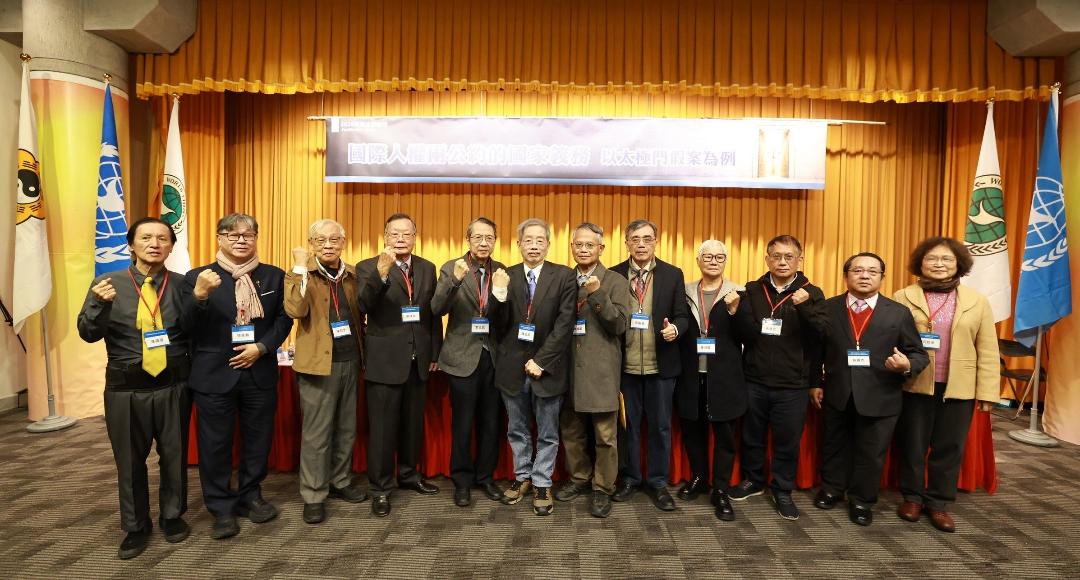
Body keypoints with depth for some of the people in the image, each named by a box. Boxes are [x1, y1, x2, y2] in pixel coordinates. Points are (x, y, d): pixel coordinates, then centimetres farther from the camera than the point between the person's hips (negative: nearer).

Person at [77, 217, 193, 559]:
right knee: (130, 460, 12)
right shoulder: (107, 283, -1)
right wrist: (100, 304, -24)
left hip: (174, 384, 0)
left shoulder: (183, 285, -1)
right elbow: (88, 334, -6)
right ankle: (136, 527, 30)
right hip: (126, 387, 0)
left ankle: (173, 516, 33)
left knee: (174, 454, 13)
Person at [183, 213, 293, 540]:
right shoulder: (197, 277, -2)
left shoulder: (274, 276, 5)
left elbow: (284, 319, 4)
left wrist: (261, 347, -10)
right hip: (215, 374, -2)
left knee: (258, 439, 13)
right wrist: (200, 295, -25)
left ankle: (250, 497, 31)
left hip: (260, 372, 2)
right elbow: (187, 328, -8)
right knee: (215, 444, 7)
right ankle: (222, 509, 22)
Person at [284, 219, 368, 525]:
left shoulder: (353, 274, 8)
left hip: (350, 362, 5)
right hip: (319, 363, -5)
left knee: (346, 429, 15)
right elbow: (296, 310, -24)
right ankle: (314, 496, 15)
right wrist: (300, 267, -25)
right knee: (316, 433, 3)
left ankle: (340, 481, 32)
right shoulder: (302, 274, -6)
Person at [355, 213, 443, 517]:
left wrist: (435, 352, 9)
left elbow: (434, 312, 10)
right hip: (385, 359, -4)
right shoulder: (368, 267, -5)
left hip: (418, 359, 5)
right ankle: (380, 487, 17)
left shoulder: (427, 268, 8)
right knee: (382, 427, 3)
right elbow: (363, 304, -23)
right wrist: (381, 272, -38)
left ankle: (409, 474, 34)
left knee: (413, 422, 16)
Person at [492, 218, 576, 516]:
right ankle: (522, 477, 34)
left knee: (547, 433, 10)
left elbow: (564, 324, -10)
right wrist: (500, 294, -19)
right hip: (513, 366, 2)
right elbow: (500, 326, -3)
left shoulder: (564, 276, -5)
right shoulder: (506, 276, 1)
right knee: (517, 430, 16)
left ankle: (542, 484, 25)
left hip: (547, 366, -2)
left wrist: (541, 361, -14)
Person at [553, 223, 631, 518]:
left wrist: (597, 294, -20)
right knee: (570, 430, 15)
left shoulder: (616, 282, -2)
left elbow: (619, 325, -11)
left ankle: (603, 488, 19)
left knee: (605, 435, 3)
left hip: (601, 370, -4)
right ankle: (579, 478, 33)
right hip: (569, 368, 4)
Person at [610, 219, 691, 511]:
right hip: (625, 365, 0)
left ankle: (658, 483, 25)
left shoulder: (673, 275, 1)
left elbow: (682, 315, 2)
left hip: (661, 365, 0)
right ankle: (629, 478, 28)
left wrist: (675, 328, -20)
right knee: (627, 425, 12)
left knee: (660, 426, 10)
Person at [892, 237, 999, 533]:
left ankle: (939, 503, 24)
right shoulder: (903, 298, 0)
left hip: (960, 388, 1)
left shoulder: (978, 302, 5)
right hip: (915, 385, -1)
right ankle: (912, 497, 26)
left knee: (949, 447, 9)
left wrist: (987, 392, -1)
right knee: (912, 445, 9)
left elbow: (988, 351, 3)